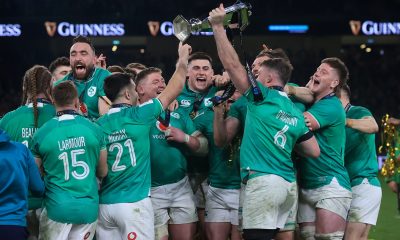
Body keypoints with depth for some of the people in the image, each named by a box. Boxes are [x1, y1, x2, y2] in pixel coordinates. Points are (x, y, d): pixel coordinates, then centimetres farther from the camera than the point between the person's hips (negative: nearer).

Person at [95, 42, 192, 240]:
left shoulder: (99, 124, 6)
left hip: (104, 205, 5)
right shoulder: (138, 115, -5)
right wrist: (183, 58, 21)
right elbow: (175, 89, 7)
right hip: (134, 203, -5)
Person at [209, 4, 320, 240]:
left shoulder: (262, 97, -2)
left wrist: (218, 26, 0)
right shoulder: (296, 113, 17)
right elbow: (314, 151, 17)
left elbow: (232, 64, -5)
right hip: (289, 184, 8)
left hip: (263, 181, -8)